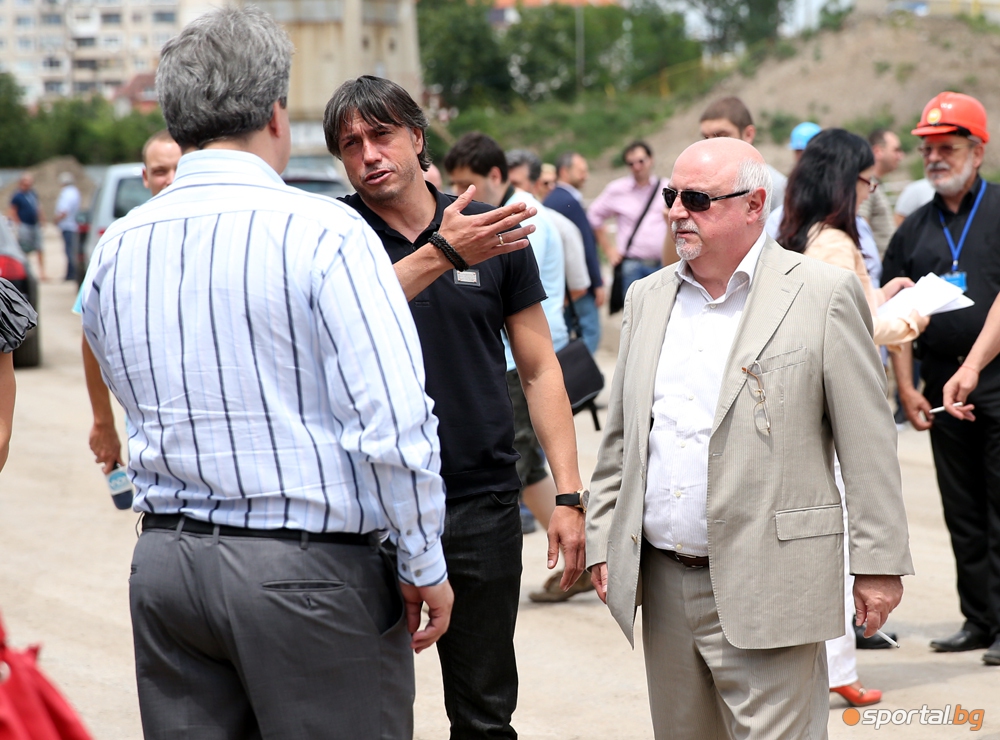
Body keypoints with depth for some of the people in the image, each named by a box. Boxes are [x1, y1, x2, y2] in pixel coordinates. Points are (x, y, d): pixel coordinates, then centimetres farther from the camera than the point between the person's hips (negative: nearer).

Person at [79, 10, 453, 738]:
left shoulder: (116, 250, 6)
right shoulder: (322, 231, -12)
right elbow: (394, 423, -16)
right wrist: (425, 566, -6)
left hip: (165, 561, 6)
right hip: (308, 568, -5)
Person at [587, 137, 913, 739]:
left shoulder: (824, 294, -4)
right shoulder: (648, 297, 13)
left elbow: (870, 445, -5)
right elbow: (620, 434, 19)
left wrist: (879, 564, -8)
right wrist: (602, 540, 13)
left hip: (767, 590, -6)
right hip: (664, 584, 6)